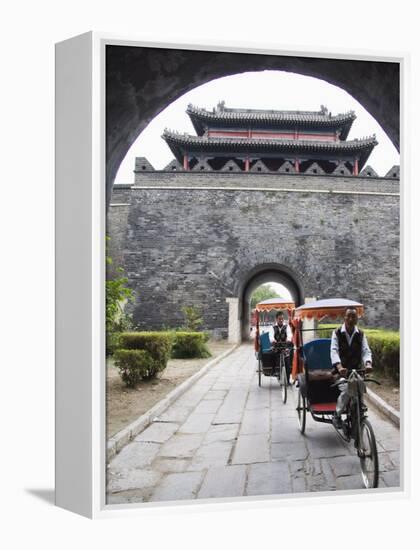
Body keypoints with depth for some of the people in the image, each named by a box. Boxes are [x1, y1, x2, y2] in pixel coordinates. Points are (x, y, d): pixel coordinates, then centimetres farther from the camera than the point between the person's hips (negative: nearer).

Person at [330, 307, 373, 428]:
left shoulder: (360, 334, 6)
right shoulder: (337, 333, -3)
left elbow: (366, 350, -5)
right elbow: (334, 351, -16)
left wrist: (368, 363, -28)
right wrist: (339, 367, -34)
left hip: (356, 369, 3)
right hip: (341, 371, -3)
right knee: (346, 389, -27)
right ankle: (337, 416, -5)